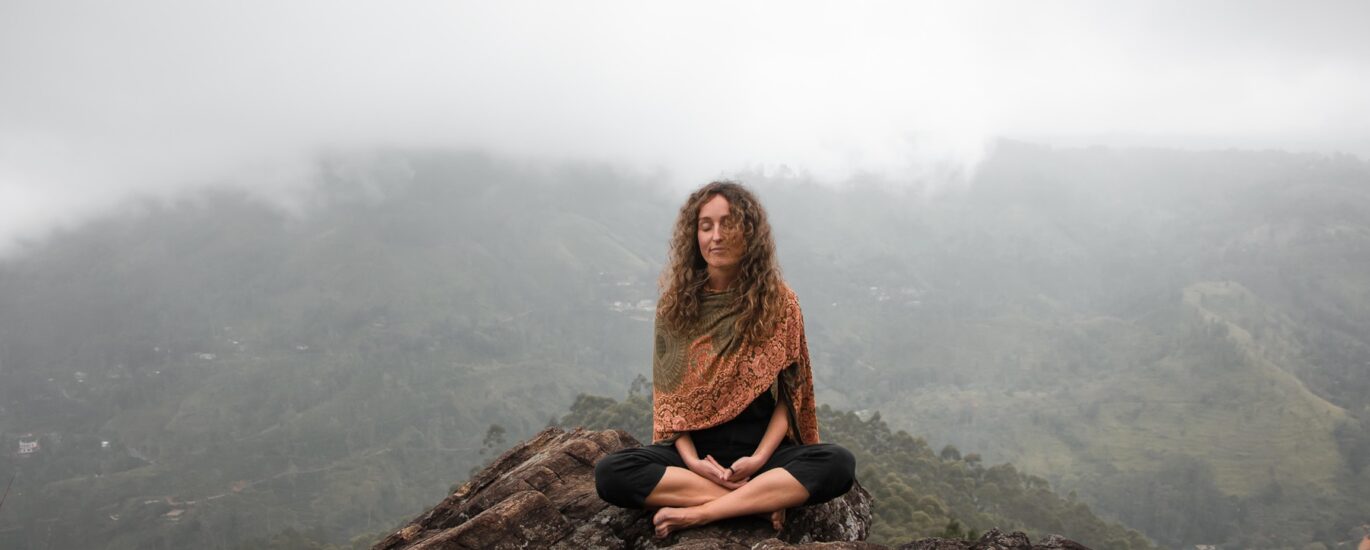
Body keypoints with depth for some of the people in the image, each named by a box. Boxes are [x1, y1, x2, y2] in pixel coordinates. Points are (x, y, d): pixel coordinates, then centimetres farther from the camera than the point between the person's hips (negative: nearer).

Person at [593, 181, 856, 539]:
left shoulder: (779, 302, -2)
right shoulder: (674, 304, 1)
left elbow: (789, 393, -1)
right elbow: (668, 395, 2)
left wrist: (760, 458, -16)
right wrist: (691, 459, -14)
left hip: (760, 446, 0)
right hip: (695, 447, 1)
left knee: (838, 465, -31)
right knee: (610, 473, -28)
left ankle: (697, 513, -27)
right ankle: (763, 499, -24)